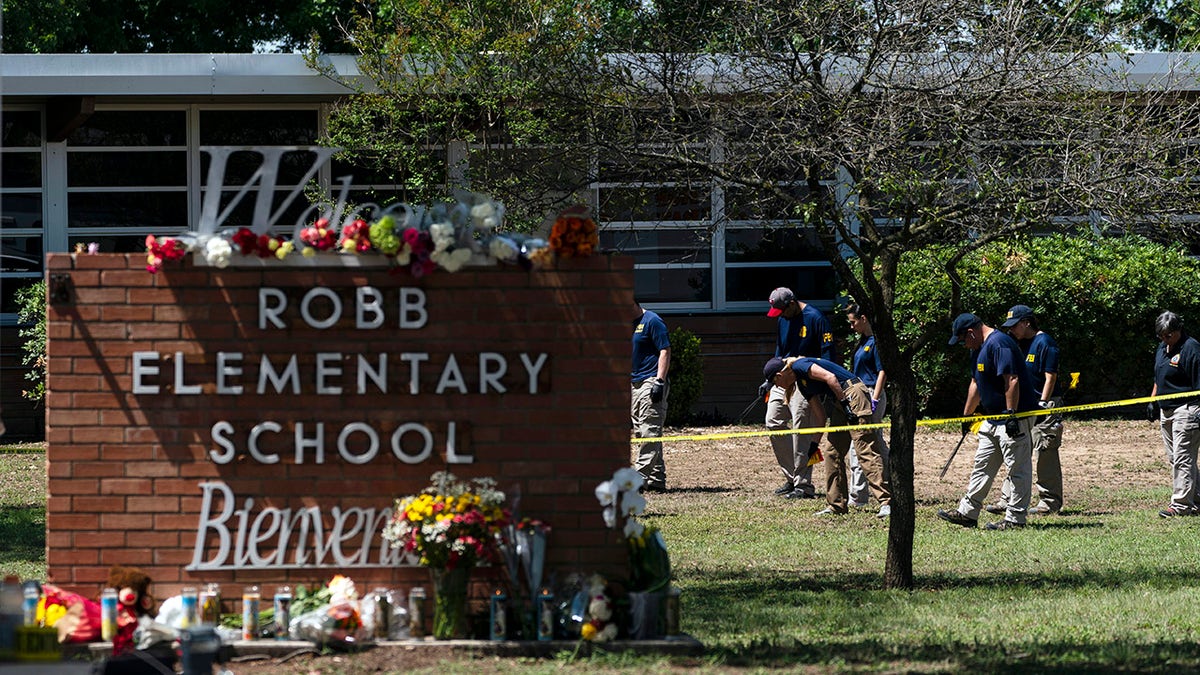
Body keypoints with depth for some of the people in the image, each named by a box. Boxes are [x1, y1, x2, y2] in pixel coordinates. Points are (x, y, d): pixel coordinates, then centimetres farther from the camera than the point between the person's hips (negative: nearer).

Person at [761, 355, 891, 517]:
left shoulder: (800, 366, -7)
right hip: (841, 403, 10)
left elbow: (830, 377, -19)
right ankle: (836, 505, 15)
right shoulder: (802, 384, 21)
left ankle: (886, 502, -22)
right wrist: (815, 443, 30)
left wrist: (845, 404, -19)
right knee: (831, 450, 11)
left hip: (853, 395, -10)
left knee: (866, 451, -15)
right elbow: (819, 414, 25)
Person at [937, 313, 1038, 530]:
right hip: (994, 418, 11)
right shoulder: (979, 348, 16)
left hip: (1016, 416, -11)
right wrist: (967, 416, 30)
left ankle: (1015, 519, -2)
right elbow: (976, 384, 27)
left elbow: (1012, 380, -25)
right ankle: (968, 513, 21)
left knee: (1017, 468, -4)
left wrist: (1011, 414, -27)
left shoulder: (998, 344, -18)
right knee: (983, 466, 15)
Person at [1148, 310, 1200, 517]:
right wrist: (1153, 401, 20)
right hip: (1166, 411, 10)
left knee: (1183, 459, -9)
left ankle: (1181, 505, -9)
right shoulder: (1162, 349, 15)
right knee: (1173, 459, 11)